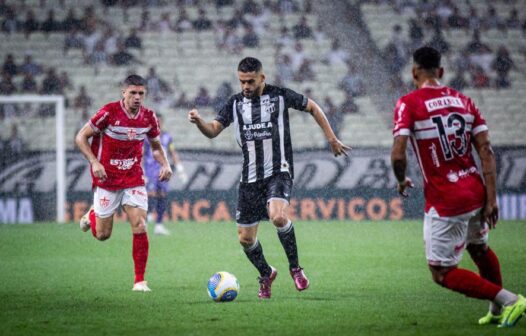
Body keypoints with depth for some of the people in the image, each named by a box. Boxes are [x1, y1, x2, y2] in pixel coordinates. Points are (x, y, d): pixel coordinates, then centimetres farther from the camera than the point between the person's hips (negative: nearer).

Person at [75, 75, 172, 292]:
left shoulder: (149, 117, -3)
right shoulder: (109, 112, -16)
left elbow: (156, 145, 15)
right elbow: (81, 137, -10)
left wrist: (165, 164, -5)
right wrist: (94, 162, -23)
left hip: (134, 180, 2)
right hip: (106, 179, -2)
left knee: (140, 228, -13)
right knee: (102, 234, 5)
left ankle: (140, 281, -4)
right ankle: (92, 215, 42)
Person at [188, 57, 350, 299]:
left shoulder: (280, 96, -2)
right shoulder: (235, 103, 7)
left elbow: (312, 107, 10)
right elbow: (213, 131, 3)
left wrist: (331, 139, 9)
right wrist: (198, 121, -19)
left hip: (279, 172, -4)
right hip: (250, 177, 4)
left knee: (278, 216, -31)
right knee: (245, 238, 3)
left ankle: (295, 268, -10)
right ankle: (266, 274, 31)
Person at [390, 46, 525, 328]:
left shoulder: (408, 104, -8)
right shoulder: (463, 100, 8)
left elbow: (398, 154, -18)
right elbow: (486, 151, 2)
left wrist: (401, 182, 3)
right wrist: (491, 199, 2)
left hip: (445, 203, -6)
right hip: (476, 192, 6)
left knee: (443, 274, 5)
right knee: (479, 249, 32)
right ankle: (498, 311, 41)